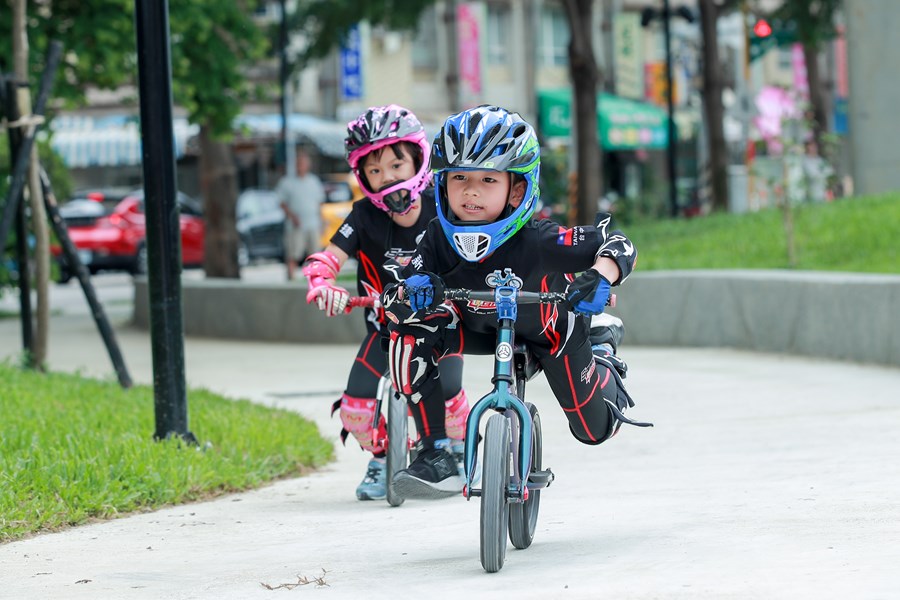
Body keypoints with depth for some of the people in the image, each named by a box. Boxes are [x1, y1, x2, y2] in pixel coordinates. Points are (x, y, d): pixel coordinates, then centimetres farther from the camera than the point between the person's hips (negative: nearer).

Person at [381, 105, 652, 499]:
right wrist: (410, 292, -50)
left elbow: (619, 246, -34)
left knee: (594, 430, 6)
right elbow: (391, 303, -27)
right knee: (409, 329, -27)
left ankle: (602, 349, 41)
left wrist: (599, 277, -55)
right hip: (481, 328, 2)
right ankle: (436, 456, -18)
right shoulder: (439, 239, -29)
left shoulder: (538, 242, -39)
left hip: (549, 330, -2)